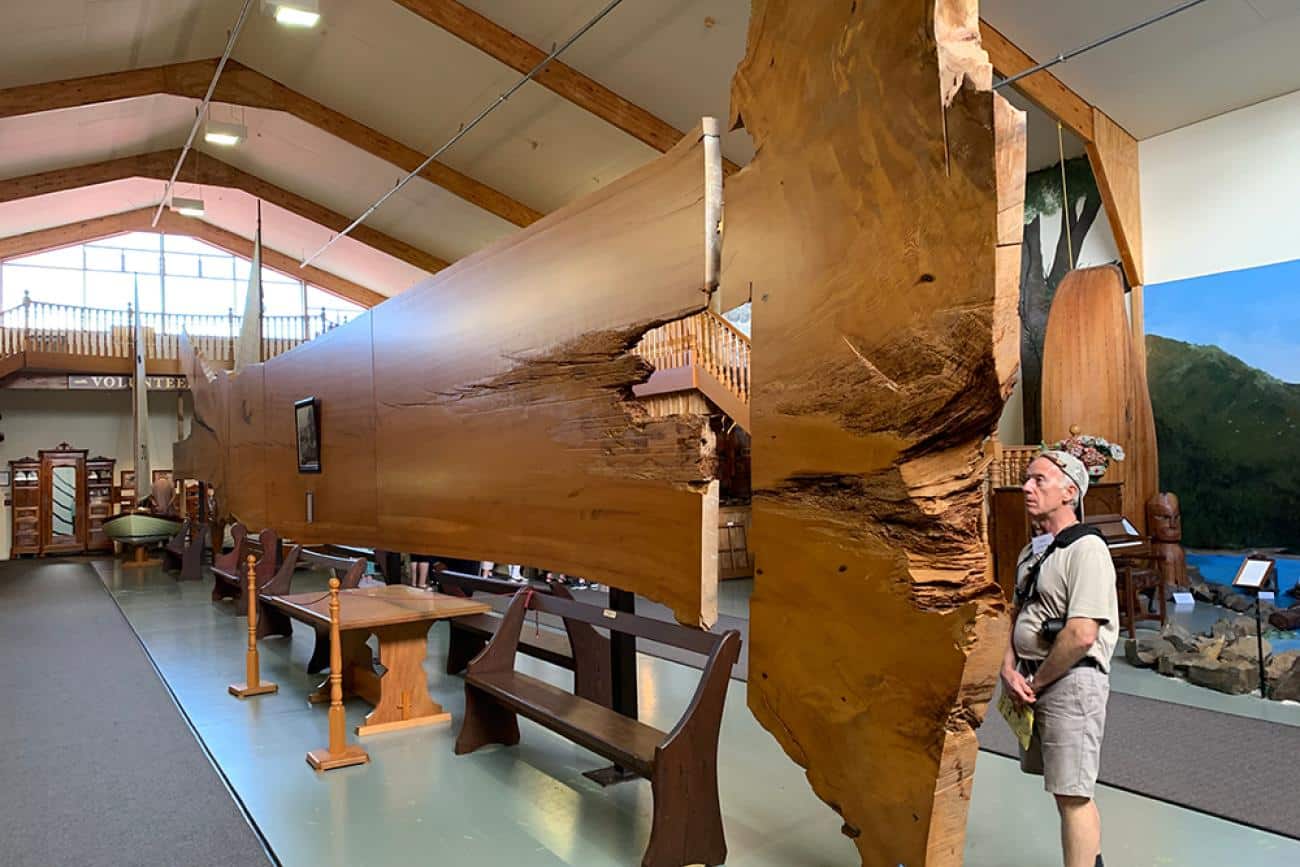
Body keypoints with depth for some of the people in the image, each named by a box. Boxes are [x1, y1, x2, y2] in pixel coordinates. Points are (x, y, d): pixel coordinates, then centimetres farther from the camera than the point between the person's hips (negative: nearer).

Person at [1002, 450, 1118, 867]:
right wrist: (1009, 669, -2)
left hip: (1072, 680, -8)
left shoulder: (1086, 548, -16)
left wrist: (1035, 682, -12)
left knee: (1072, 794, -1)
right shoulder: (1031, 553, 12)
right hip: (1034, 680, 9)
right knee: (1068, 790, 21)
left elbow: (1081, 635, -23)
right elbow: (1018, 616, 16)